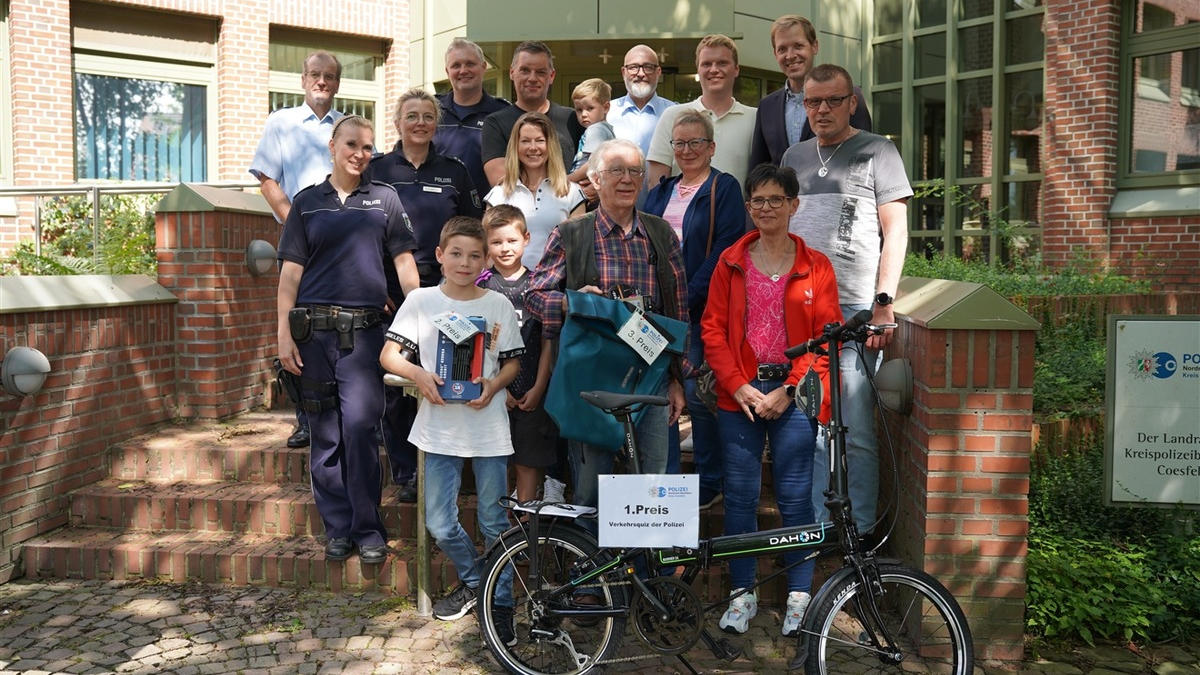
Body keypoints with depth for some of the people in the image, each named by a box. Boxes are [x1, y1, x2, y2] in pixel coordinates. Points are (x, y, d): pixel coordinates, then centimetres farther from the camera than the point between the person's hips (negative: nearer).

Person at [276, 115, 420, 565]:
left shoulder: (384, 199, 9)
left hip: (365, 329, -1)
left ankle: (368, 529, 3)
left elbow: (404, 263, 7)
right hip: (314, 329, 2)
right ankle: (337, 529, 18)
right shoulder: (307, 202, 11)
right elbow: (291, 271, 8)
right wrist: (284, 333, 1)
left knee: (359, 425, -11)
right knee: (325, 434, 6)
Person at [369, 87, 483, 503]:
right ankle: (405, 476, 13)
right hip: (390, 293, 0)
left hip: (442, 293, 1)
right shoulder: (377, 170, 7)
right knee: (395, 388, 2)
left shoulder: (455, 172, 10)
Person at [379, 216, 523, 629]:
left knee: (494, 522, 6)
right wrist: (418, 374, -17)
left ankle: (500, 600, 23)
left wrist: (493, 385, -13)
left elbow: (513, 362, 7)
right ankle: (472, 582, 31)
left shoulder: (499, 305, 2)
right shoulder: (420, 301, 2)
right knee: (439, 525, 5)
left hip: (488, 427, -1)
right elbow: (388, 355, 2)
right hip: (439, 428, 1)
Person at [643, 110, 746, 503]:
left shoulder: (725, 188, 0)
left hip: (700, 309, -5)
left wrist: (688, 298, -17)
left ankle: (710, 485, 12)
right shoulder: (660, 192, 18)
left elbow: (725, 249, -10)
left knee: (698, 395, -3)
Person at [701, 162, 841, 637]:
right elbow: (712, 329, 3)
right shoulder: (731, 262, 7)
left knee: (795, 498, 3)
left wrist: (788, 389, -9)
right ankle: (743, 593, 19)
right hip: (739, 396, 1)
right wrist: (738, 385, -8)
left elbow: (827, 336, 0)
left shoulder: (815, 267, 4)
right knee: (739, 495, 5)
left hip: (793, 397, -1)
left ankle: (799, 596, 18)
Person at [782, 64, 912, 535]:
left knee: (855, 432, -6)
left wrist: (884, 302, -10)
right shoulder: (794, 156, 20)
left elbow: (896, 231, 0)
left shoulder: (877, 151, 4)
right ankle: (819, 526, 20)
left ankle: (860, 532, 6)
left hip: (854, 309, -5)